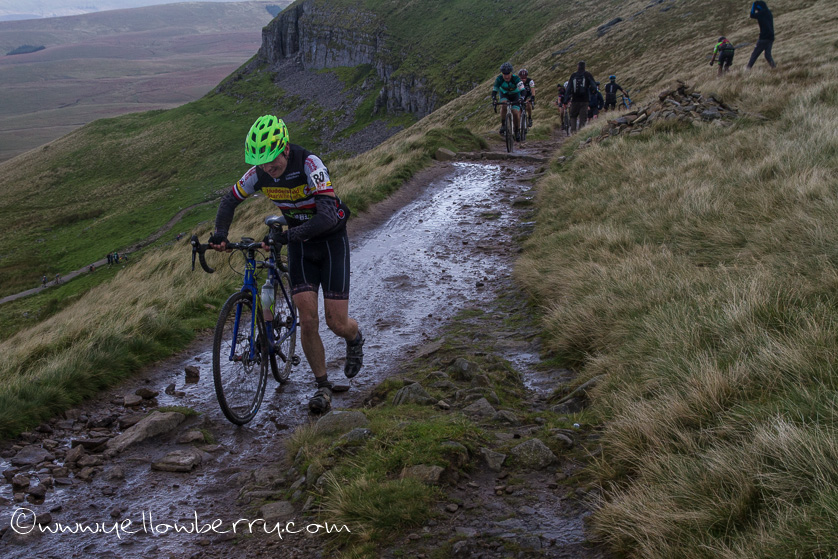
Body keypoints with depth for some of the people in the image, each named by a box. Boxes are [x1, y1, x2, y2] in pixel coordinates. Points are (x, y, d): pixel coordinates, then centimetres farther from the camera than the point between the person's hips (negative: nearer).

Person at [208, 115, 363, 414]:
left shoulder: (310, 165, -29)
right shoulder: (259, 173, -12)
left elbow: (328, 216, -38)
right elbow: (230, 200, 4)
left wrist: (286, 236, -44)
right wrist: (220, 233, -14)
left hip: (331, 240, -4)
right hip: (300, 244, 4)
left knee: (337, 323, -7)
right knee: (307, 319, -8)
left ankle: (355, 339, 30)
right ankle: (323, 387, 8)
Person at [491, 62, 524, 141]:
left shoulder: (516, 78, -35)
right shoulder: (499, 79, -30)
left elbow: (522, 90, -42)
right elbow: (494, 90, -30)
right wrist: (494, 99, -50)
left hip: (515, 95, -1)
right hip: (504, 94, 1)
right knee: (503, 105, -32)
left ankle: (516, 131, 7)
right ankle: (503, 125, -20)